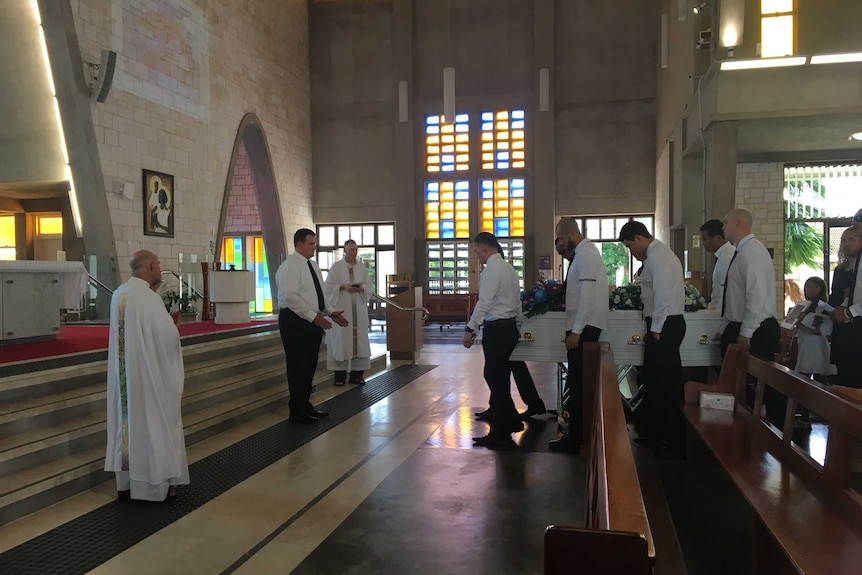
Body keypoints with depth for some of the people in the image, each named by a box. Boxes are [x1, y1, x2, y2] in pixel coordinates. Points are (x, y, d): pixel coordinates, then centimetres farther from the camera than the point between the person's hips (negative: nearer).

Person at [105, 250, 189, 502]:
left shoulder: (119, 295, 5)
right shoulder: (148, 298, -20)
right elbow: (168, 337, -21)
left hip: (124, 375, 8)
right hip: (149, 374, -8)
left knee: (128, 421, 15)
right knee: (152, 425, 4)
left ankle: (126, 481, 25)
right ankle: (154, 484, 14)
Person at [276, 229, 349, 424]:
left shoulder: (312, 265, 14)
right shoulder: (290, 267, -14)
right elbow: (290, 297, -23)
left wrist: (329, 313, 9)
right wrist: (314, 316, -26)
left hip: (313, 321, 9)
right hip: (296, 322, -9)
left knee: (309, 366, 14)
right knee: (298, 367, -2)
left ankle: (305, 406, 27)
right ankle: (297, 412, 8)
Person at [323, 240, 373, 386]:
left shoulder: (362, 267, 10)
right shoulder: (336, 266, 0)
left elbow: (369, 286, 9)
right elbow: (328, 286, -3)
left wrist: (361, 288, -11)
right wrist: (343, 286, -17)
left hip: (358, 309, 3)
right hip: (341, 309, -3)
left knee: (358, 339, 1)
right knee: (341, 340, -4)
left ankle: (356, 374, 7)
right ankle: (340, 375, 2)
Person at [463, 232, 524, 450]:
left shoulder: (491, 269, -12)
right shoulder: (508, 268, 15)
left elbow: (484, 302, -20)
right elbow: (517, 302, 17)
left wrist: (470, 329, -19)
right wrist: (517, 329, 22)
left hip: (497, 329, -9)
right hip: (509, 327, 9)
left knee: (496, 380, -1)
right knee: (499, 378, 17)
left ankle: (501, 435, 7)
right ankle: (510, 421, 26)